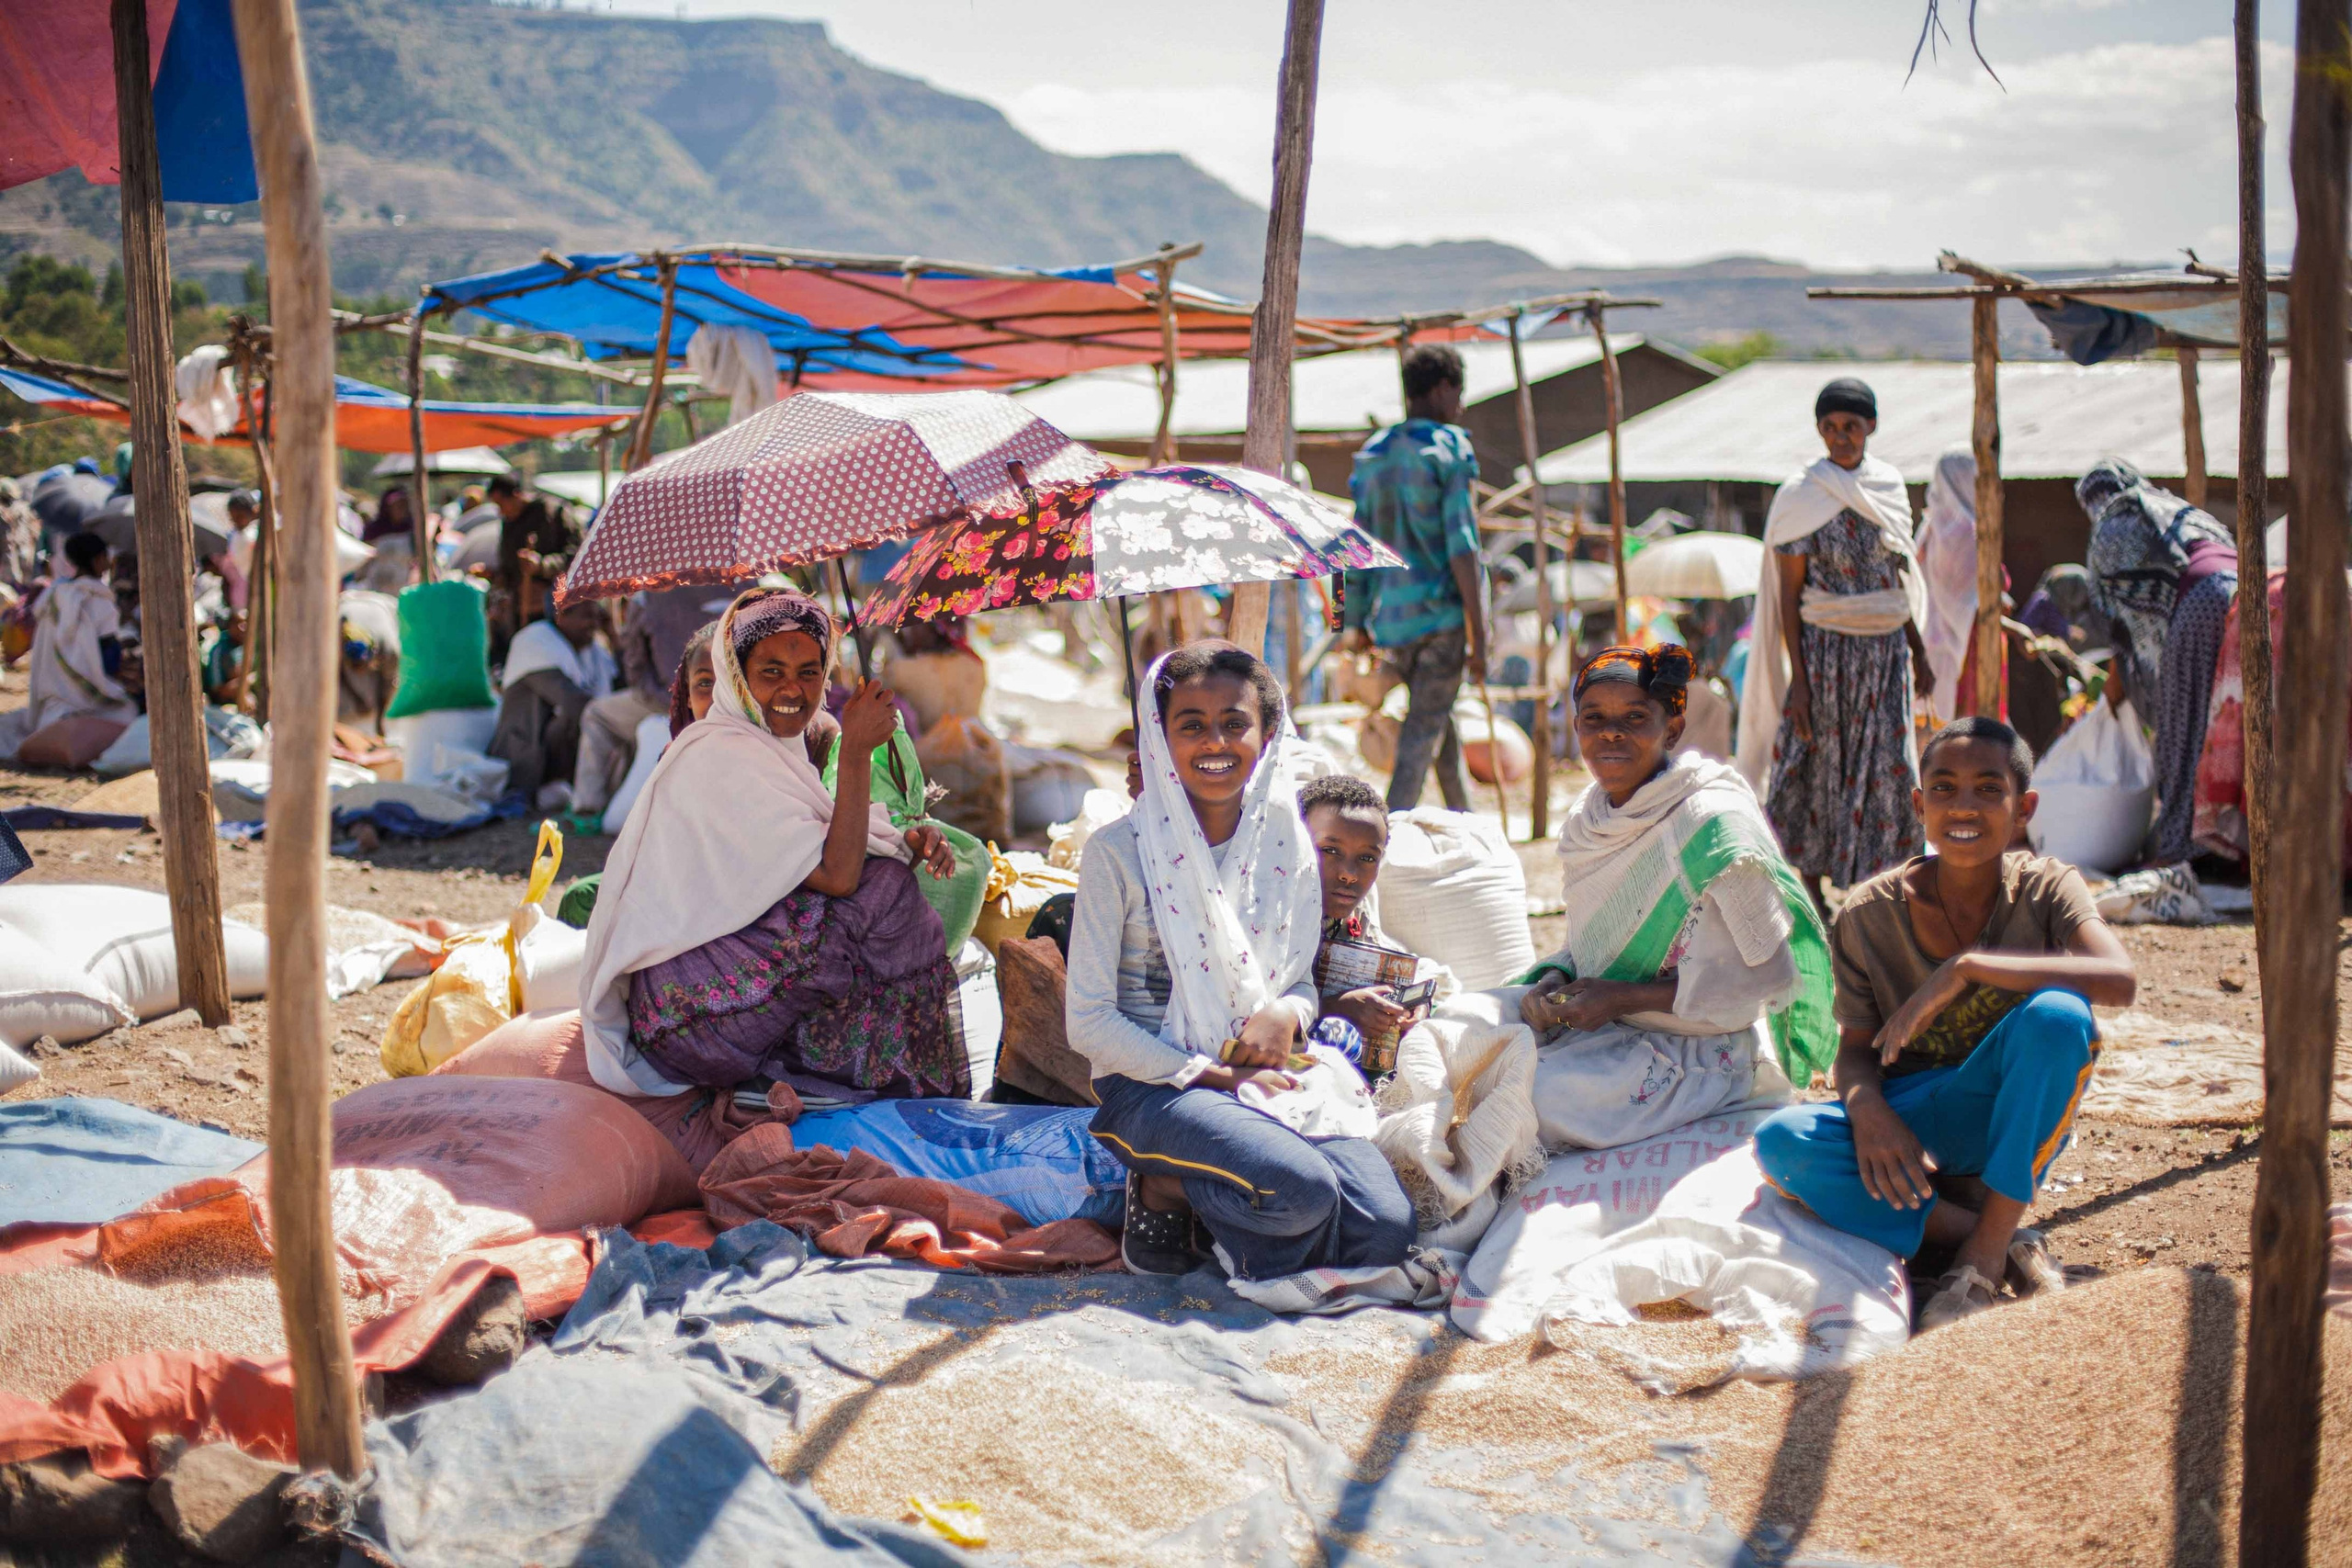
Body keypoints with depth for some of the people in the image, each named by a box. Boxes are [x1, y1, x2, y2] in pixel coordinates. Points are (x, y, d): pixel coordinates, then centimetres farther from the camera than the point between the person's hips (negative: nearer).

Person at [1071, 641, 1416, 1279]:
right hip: (1150, 1084, -5)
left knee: (1386, 1230, -17)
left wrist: (1287, 1012, -8)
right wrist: (1213, 1076, -15)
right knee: (1303, 1191, -32)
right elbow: (1088, 1022, -8)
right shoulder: (1120, 852, -7)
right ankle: (1164, 1190, -2)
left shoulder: (1287, 844, 8)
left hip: (1266, 1077, 5)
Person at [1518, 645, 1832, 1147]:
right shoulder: (1588, 820, 2)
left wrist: (1624, 997, -21)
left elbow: (1774, 974, -19)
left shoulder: (1714, 825, -20)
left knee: (1539, 1093, -26)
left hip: (1705, 1052, -7)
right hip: (1609, 1030, 7)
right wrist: (1553, 982, -9)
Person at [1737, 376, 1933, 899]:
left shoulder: (1891, 486, 8)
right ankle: (1812, 895, 11)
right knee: (1819, 768, 1)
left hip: (1886, 649, 5)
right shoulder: (1802, 497, -7)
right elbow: (1789, 592, -8)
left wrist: (1917, 648, 19)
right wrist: (1798, 678, -14)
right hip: (1826, 647, -4)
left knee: (1886, 769, 4)